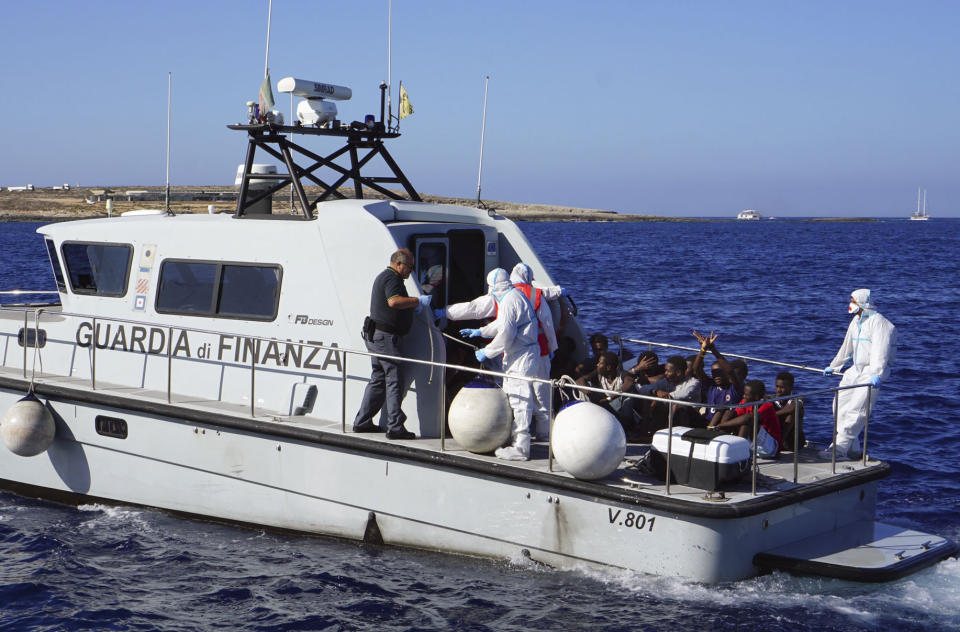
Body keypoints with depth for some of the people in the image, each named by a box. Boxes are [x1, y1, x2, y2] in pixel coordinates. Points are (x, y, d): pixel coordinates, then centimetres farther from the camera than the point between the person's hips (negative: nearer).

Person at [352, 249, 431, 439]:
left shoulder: (383, 277, 22)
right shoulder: (392, 278, -12)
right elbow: (394, 301, -30)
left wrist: (412, 307, 13)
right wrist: (418, 301, -21)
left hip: (376, 336, 11)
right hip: (387, 337, -11)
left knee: (378, 379, 16)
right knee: (393, 380, -8)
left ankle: (362, 422, 20)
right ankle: (395, 427, -7)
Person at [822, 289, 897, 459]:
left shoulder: (878, 322, -13)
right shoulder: (856, 321, 16)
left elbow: (880, 351, -24)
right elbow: (847, 346, 27)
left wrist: (877, 374, -35)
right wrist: (833, 366, 33)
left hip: (871, 372, -9)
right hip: (855, 370, 10)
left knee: (856, 410, -14)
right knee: (840, 404, 5)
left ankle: (840, 448, -14)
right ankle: (852, 448, 10)